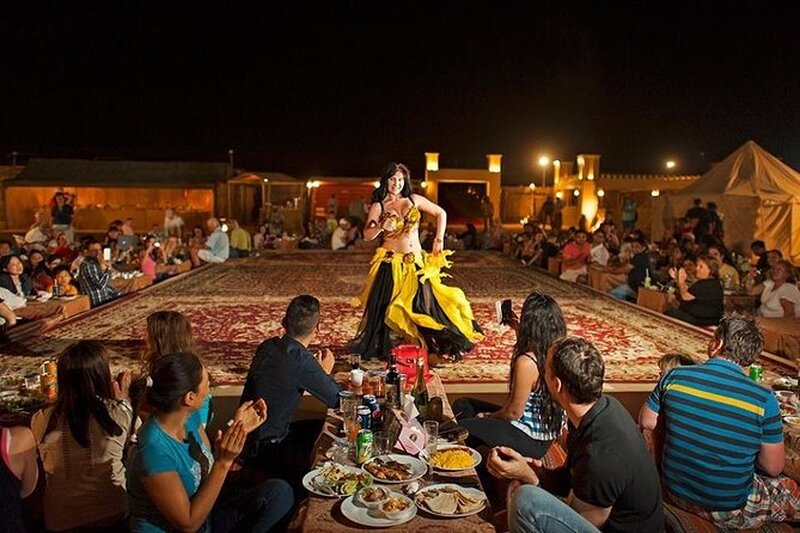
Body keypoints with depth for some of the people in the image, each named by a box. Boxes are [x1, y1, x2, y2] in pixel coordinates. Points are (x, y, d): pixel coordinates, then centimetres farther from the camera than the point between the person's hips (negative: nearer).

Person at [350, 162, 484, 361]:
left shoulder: (415, 200, 7)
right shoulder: (378, 206, 1)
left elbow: (441, 213, 14)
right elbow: (367, 235, -9)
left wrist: (439, 239, 5)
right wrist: (381, 227, -28)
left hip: (416, 262, 2)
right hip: (391, 263, -2)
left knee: (426, 303, 3)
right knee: (384, 307, -3)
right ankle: (375, 347, 15)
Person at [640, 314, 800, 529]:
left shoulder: (675, 377, -13)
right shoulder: (764, 400, -19)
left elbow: (646, 422, 1)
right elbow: (773, 468, -9)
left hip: (675, 492, 4)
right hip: (729, 510, -4)